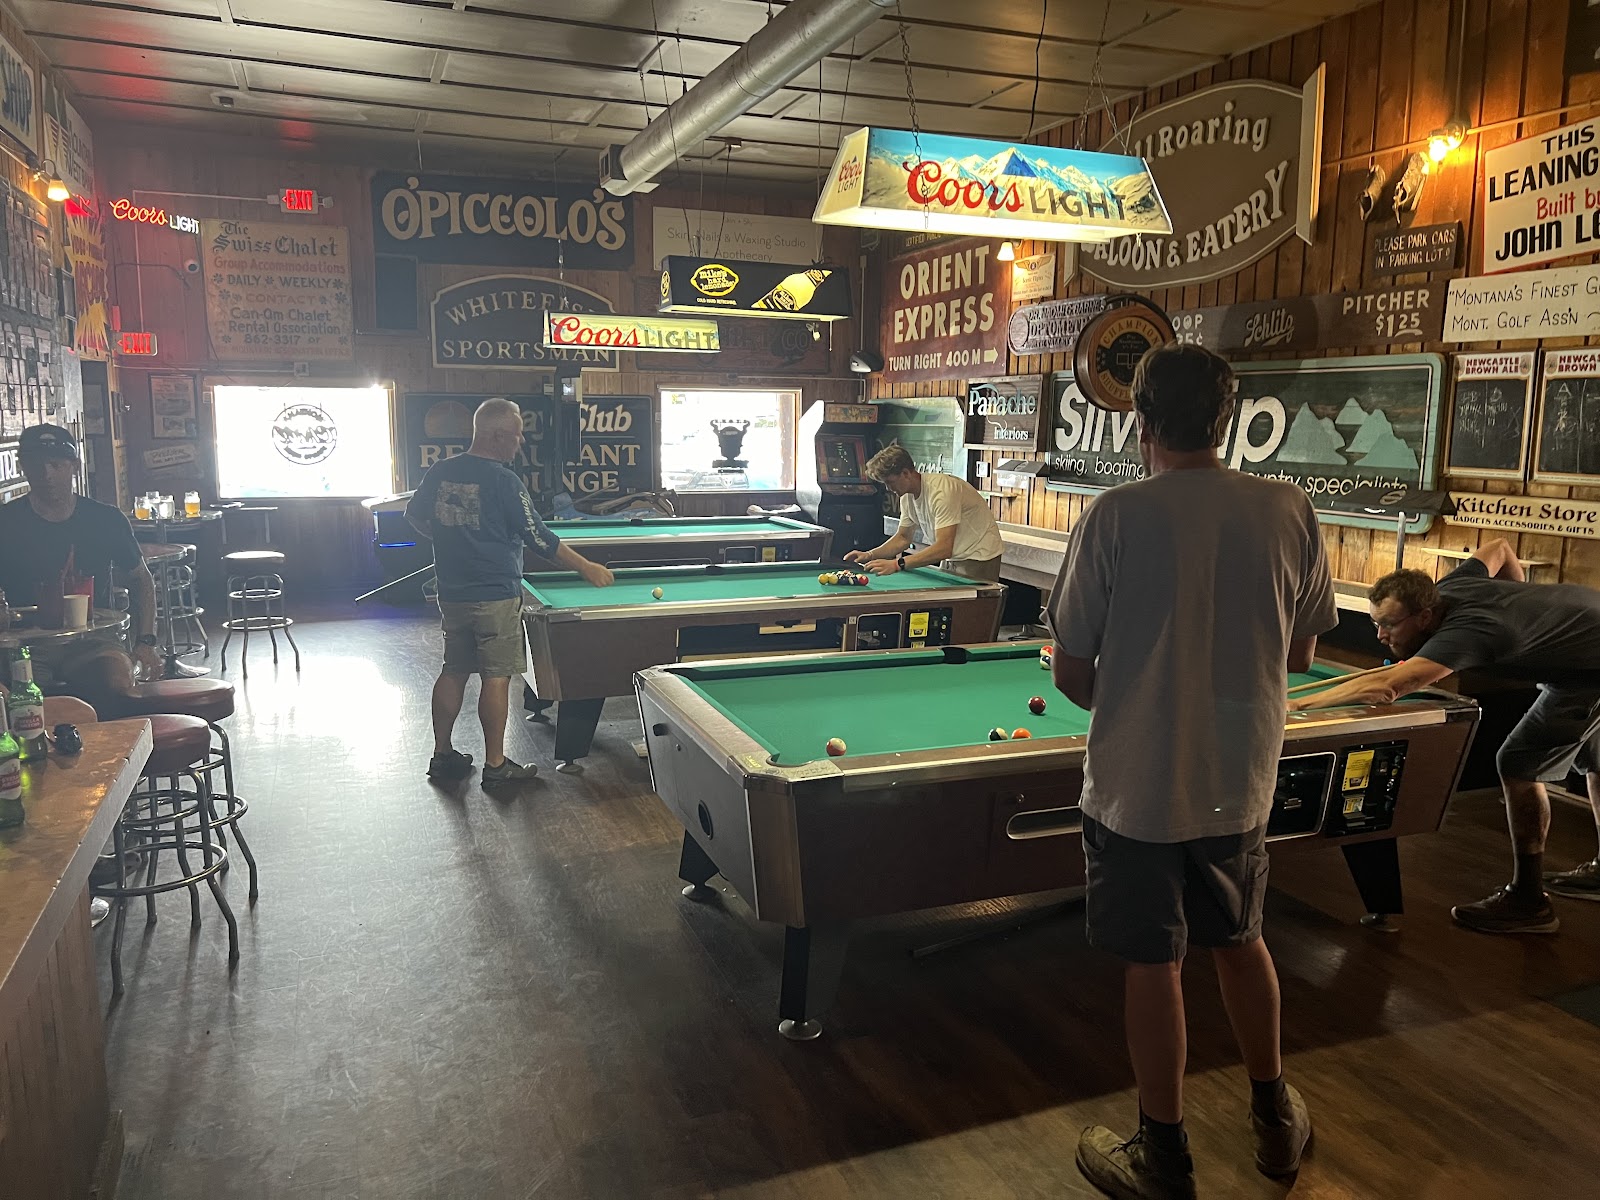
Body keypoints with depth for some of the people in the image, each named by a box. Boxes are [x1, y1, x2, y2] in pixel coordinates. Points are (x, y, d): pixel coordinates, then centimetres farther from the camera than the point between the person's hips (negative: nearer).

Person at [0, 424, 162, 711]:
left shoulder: (106, 520, 5)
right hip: (28, 647, -1)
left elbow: (141, 581, 16)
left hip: (91, 643, 1)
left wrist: (146, 642, 4)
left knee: (119, 683, -31)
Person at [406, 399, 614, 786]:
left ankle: (442, 755, 23)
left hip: (452, 592, 7)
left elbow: (415, 515, 16)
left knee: (453, 671, 15)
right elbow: (539, 538, -13)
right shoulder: (503, 481, -15)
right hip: (495, 596, -7)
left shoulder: (440, 472, 4)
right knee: (496, 677, 1)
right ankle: (495, 764, 7)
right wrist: (587, 568, -6)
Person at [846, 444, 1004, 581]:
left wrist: (897, 564, -40)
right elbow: (903, 537, 11)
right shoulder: (907, 496, -1)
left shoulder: (941, 491, -28)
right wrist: (870, 555, -5)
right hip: (952, 558, 8)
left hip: (979, 559, -8)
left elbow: (944, 549, -35)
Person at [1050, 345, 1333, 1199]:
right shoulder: (1290, 512, -5)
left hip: (1137, 785, -4)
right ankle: (1276, 1121, 41)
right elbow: (1301, 656, 5)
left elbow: (1070, 670, -10)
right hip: (1241, 783, 4)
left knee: (1153, 964, 10)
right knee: (1240, 940, 24)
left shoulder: (1116, 517, -16)